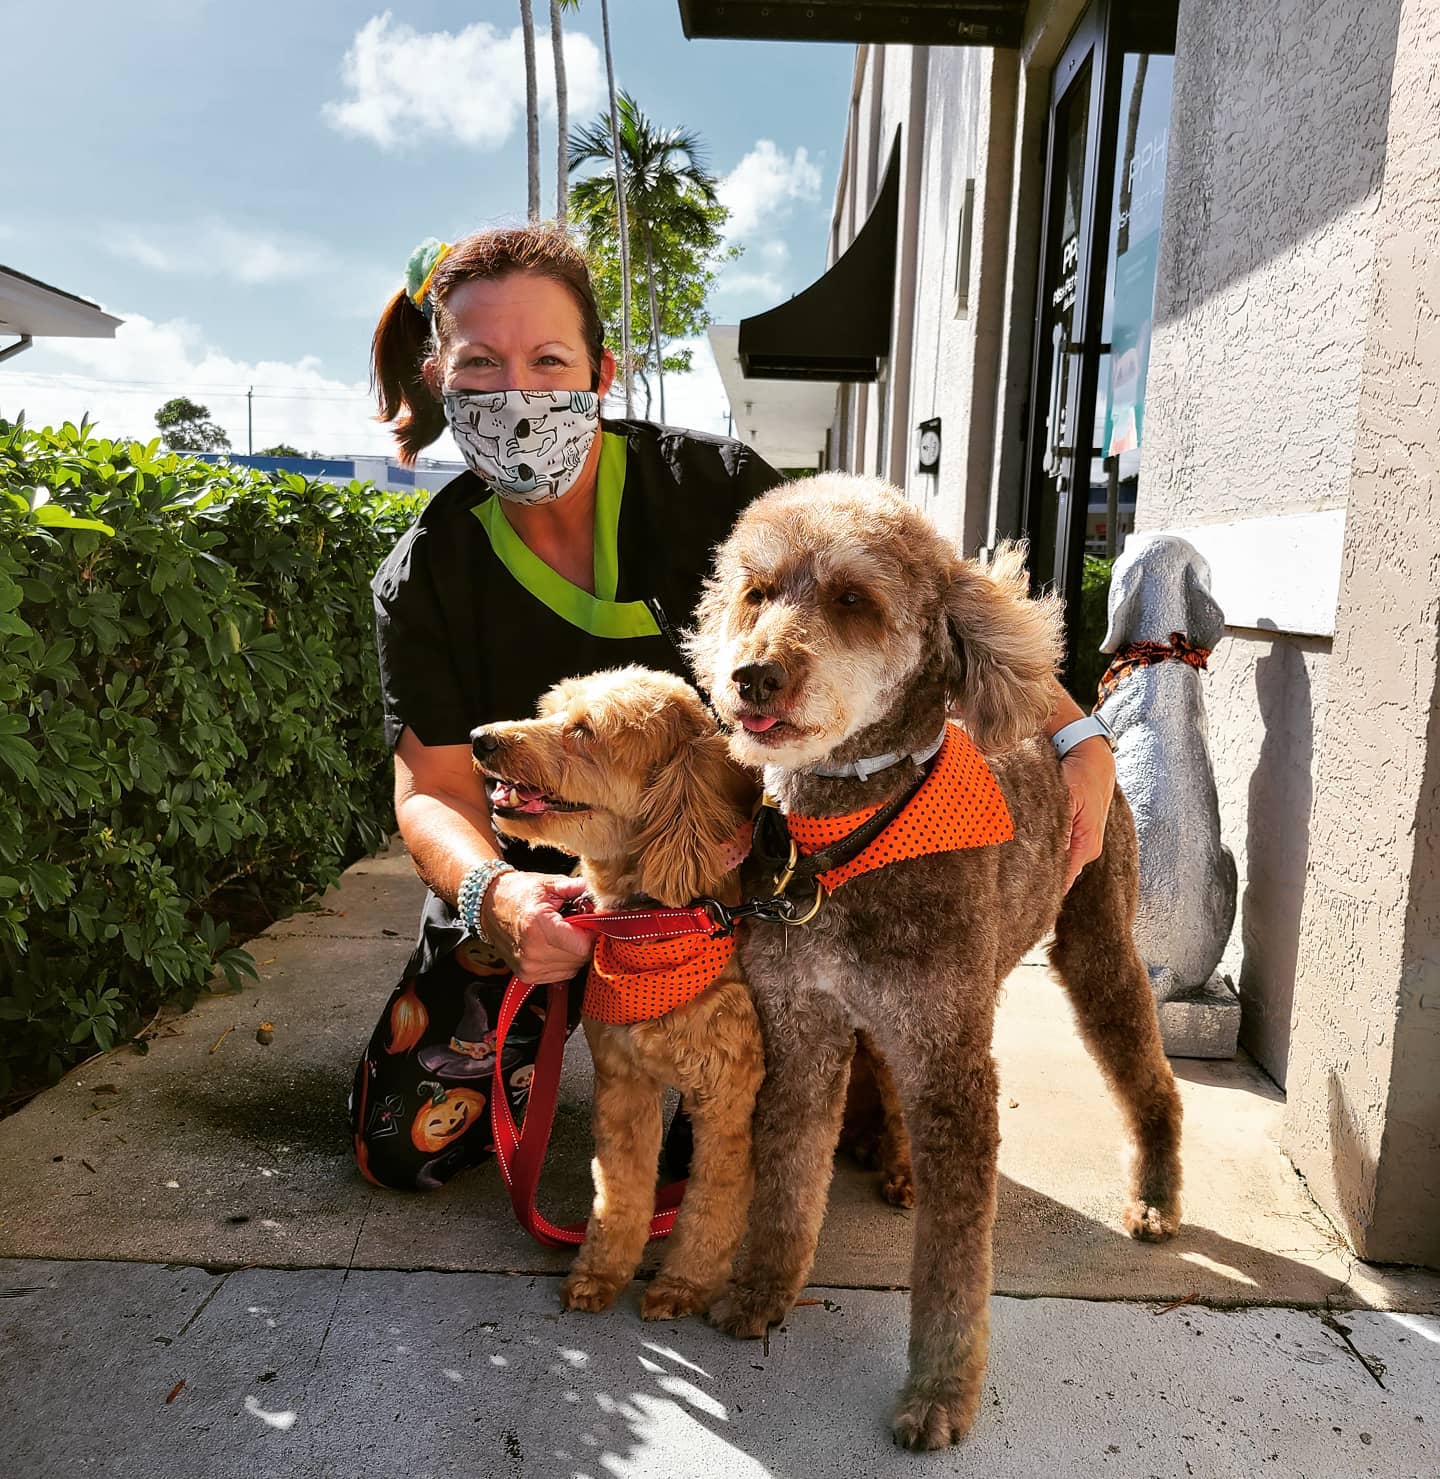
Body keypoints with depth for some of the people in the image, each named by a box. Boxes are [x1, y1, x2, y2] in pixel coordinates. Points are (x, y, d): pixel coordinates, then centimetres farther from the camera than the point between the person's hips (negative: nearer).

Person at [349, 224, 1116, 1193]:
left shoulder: (710, 487, -17)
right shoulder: (424, 577, -10)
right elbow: (435, 787, -13)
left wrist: (1074, 734, -29)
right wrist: (490, 890, -37)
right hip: (532, 880, 2)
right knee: (404, 1145, 1)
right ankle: (550, 1034, 30)